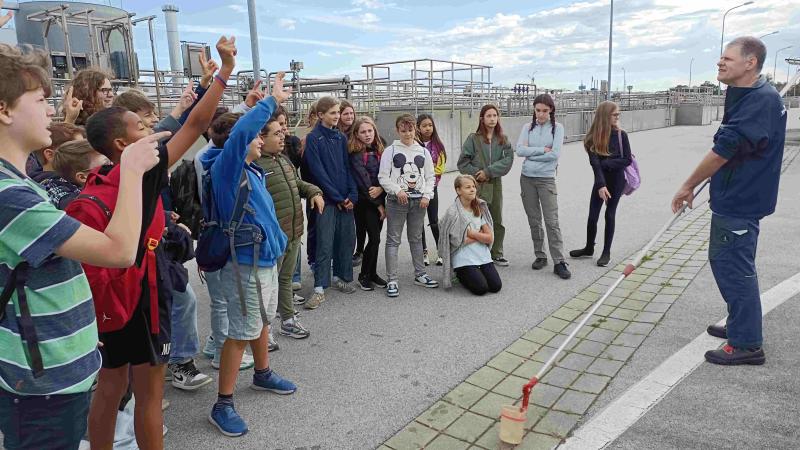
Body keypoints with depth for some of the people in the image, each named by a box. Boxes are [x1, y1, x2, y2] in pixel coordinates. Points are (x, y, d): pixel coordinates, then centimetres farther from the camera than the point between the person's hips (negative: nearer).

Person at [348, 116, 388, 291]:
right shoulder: (355, 154, -10)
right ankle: (364, 275, 8)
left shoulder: (378, 151, 10)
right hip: (365, 202, -6)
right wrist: (378, 204, -11)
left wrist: (381, 188, -16)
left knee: (375, 238, 9)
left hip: (379, 200, 6)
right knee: (374, 238, -7)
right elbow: (363, 181, -13)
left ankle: (372, 273, 22)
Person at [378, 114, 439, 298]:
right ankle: (392, 280, 2)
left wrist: (427, 195, -3)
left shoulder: (423, 152, 10)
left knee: (416, 239, 14)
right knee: (393, 240, -2)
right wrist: (397, 191, -16)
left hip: (418, 200, 3)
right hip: (397, 200, -3)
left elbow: (430, 177, 11)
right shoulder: (391, 151, -1)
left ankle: (420, 275, 26)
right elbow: (383, 177, -4)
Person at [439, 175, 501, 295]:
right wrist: (480, 235, -4)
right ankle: (461, 275, 14)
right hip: (464, 258, -5)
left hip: (482, 255, 5)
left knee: (496, 286, -8)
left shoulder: (480, 208, 6)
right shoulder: (453, 212, -11)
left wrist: (472, 233, -11)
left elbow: (489, 237, 1)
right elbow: (458, 241, -13)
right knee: (481, 288, -15)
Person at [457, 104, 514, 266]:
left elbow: (508, 159, -7)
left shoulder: (503, 139, 6)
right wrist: (476, 174, -13)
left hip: (496, 184, 4)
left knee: (497, 221, 11)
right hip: (477, 186, -3)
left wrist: (488, 171, -16)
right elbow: (463, 162, -3)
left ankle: (496, 254, 25)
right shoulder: (473, 139, -2)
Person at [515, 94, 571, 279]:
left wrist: (530, 153, -8)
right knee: (534, 220, 10)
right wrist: (542, 150, -13)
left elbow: (555, 154, -13)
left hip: (546, 179, -3)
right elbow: (519, 150, -8)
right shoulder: (528, 127, 6)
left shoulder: (557, 128, -1)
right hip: (527, 178, 3)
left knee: (552, 221, -6)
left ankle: (559, 262, -2)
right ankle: (540, 256, 23)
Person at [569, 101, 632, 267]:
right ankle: (589, 248, 24)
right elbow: (595, 163, -17)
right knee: (593, 215, 4)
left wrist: (606, 163, -18)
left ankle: (606, 252, 16)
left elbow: (627, 160, -8)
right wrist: (601, 185, -26)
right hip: (600, 180, 1)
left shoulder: (621, 135, -8)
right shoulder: (593, 137, -10)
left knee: (610, 214, 4)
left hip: (616, 180, -1)